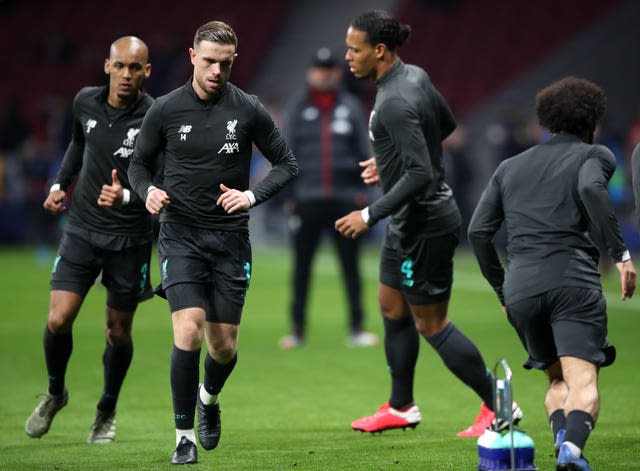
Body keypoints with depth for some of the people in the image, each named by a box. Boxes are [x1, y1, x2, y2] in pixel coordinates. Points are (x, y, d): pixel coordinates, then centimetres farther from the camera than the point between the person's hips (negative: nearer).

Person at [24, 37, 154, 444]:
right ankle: (55, 394, 19)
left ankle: (107, 412, 29)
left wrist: (126, 197, -35)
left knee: (118, 331, 7)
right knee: (58, 321, -9)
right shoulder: (86, 102, -1)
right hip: (82, 230, 2)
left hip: (130, 238, -2)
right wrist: (60, 185, 19)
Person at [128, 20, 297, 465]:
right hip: (181, 234, -1)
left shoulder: (249, 110, -3)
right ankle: (185, 436, -7)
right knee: (189, 329, -19)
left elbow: (287, 164, 4)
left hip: (231, 237, 1)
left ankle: (209, 397, 40)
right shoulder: (166, 109, -3)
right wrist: (148, 190, -12)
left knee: (224, 345, 4)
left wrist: (252, 195, -12)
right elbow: (139, 163, 10)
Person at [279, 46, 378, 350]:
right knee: (301, 266, 3)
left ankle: (356, 329, 6)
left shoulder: (350, 107, 8)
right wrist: (288, 196, 1)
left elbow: (363, 151, 10)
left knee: (350, 265, 2)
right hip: (307, 197, 0)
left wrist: (363, 189, 3)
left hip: (344, 198, 0)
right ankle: (297, 330, 9)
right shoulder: (297, 109, 6)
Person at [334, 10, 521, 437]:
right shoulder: (415, 76, 2)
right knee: (392, 308, 19)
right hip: (410, 222, 10)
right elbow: (446, 125, 18)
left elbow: (421, 173, -31)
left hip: (424, 223, -10)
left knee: (431, 323, 0)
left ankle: (498, 407, 10)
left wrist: (371, 215, -27)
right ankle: (402, 407, 31)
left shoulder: (395, 103, -27)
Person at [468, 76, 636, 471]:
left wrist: (502, 289, 24)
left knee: (557, 379, 18)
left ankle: (562, 436, -10)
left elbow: (479, 231, 17)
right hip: (574, 282, -4)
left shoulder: (510, 167, 24)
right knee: (583, 381, -11)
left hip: (520, 289, 4)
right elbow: (591, 188, -14)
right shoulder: (594, 155, 10)